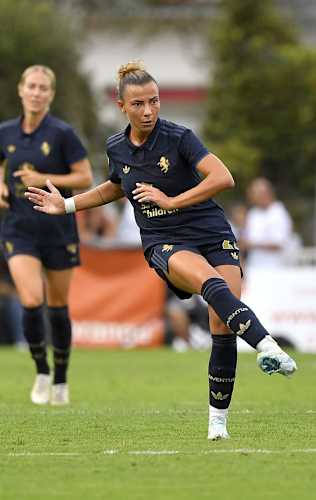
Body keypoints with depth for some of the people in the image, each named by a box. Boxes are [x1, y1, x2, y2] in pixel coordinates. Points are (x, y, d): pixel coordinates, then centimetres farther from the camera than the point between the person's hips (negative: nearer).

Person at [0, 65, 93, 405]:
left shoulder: (62, 133, -8)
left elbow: (85, 177, -8)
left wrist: (45, 180, -18)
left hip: (58, 229, -1)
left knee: (57, 307, 8)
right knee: (31, 301, -17)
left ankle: (61, 380, 25)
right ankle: (41, 372, 4)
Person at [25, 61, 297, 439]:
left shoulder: (178, 137, -8)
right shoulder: (117, 149, 6)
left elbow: (223, 178, -18)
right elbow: (114, 188, 29)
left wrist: (172, 201, -19)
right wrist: (65, 205, 24)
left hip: (213, 235, -1)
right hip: (165, 245, 1)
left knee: (223, 329, -15)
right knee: (212, 283, -34)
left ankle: (218, 418, 1)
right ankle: (267, 347, -56)